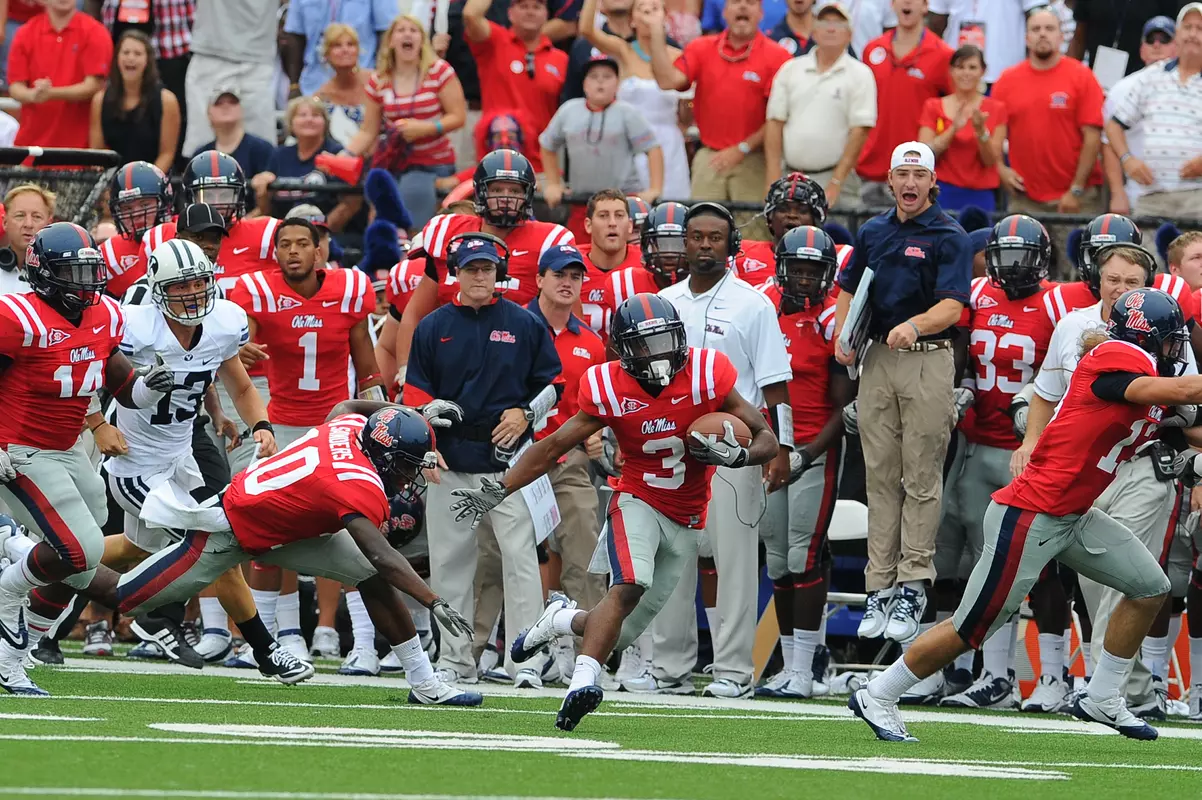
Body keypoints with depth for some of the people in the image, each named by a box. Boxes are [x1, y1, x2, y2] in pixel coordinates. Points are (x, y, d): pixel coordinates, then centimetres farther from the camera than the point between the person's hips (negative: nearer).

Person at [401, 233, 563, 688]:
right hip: (450, 462, 2)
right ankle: (455, 661, 11)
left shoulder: (523, 325, 5)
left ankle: (526, 662, -9)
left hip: (509, 461, -2)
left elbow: (554, 384, 10)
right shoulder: (433, 328, 9)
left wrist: (526, 413, -6)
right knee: (449, 561, 4)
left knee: (519, 557, -9)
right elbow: (417, 395, 9)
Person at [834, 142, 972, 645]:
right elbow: (849, 290, 21)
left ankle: (913, 587, -3)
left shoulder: (949, 237, -4)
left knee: (921, 476, -4)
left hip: (927, 361, -5)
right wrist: (842, 337, 2)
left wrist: (912, 326, -33)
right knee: (880, 475, 5)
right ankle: (880, 586, 7)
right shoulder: (872, 232, 14)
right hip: (877, 359, 5)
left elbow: (951, 307, -14)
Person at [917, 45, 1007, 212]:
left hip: (980, 197, 0)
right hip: (944, 193, 0)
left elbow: (992, 161, 1)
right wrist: (953, 128, -14)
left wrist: (981, 131, -16)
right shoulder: (933, 107, 8)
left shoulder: (995, 109, 6)